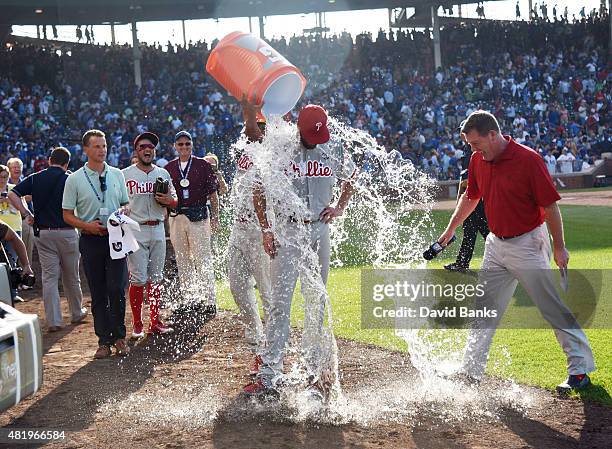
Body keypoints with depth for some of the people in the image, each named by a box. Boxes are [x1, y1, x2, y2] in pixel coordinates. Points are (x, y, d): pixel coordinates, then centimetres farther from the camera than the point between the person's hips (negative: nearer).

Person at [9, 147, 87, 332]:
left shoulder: (35, 178, 4)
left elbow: (12, 194, -3)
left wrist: (27, 214, 0)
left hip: (43, 233, 2)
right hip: (67, 232, -2)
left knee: (49, 277, 4)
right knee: (71, 277, 13)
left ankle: (53, 320, 0)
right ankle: (77, 313, 27)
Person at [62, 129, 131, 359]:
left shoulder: (117, 174, 8)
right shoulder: (74, 179, 0)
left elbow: (126, 204, 17)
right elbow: (67, 215, 1)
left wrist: (122, 212, -6)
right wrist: (87, 225, -15)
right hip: (91, 240, -1)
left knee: (117, 288, -8)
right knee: (98, 293, 5)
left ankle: (119, 337, 7)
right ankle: (104, 341, 12)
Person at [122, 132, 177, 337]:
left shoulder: (163, 174, 12)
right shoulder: (125, 175, -1)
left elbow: (175, 201, 18)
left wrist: (167, 200, -5)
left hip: (158, 230, 4)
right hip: (135, 230, -4)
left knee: (156, 278, 8)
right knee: (139, 278, -6)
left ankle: (155, 321, 16)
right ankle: (137, 324, 4)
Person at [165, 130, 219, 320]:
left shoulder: (203, 165, 1)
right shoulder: (169, 168, 9)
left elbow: (213, 194, 2)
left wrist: (215, 218, -1)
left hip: (199, 217, -4)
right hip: (176, 217, 4)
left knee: (203, 261, -6)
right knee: (182, 261, 9)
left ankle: (209, 302, -3)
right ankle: (189, 299, 19)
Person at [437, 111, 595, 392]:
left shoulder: (528, 159, -19)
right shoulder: (478, 160, 1)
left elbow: (550, 205, -15)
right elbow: (470, 197, 18)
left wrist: (559, 247, -12)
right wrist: (450, 230, 24)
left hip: (528, 245, -7)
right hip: (496, 244, 7)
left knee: (553, 308, -4)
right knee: (483, 309, 11)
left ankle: (580, 369, 7)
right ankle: (470, 373, 20)